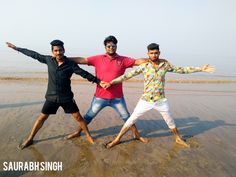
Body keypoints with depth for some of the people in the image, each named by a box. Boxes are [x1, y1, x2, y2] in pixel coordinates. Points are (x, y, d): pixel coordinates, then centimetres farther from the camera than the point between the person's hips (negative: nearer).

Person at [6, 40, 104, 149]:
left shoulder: (70, 64, -10)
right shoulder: (49, 60, -3)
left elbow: (84, 74, -11)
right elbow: (33, 54, 8)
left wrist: (98, 81, -16)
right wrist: (16, 48, 17)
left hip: (66, 97, -2)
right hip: (51, 97, 2)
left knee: (78, 117, 2)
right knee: (42, 117, 12)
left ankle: (88, 135, 21)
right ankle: (30, 139, 30)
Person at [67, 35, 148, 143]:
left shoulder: (123, 60, -3)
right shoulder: (98, 59, -4)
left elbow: (138, 61, -7)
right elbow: (82, 60, -4)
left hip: (117, 97, 0)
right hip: (100, 97, 0)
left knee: (126, 116, 13)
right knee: (89, 115, 15)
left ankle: (136, 134, 32)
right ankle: (78, 132, 36)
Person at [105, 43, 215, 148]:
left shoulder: (165, 64, -2)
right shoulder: (144, 66, -9)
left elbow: (181, 70, 7)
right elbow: (128, 75, -10)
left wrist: (201, 69, 8)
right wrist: (112, 82, -14)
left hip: (161, 100, 2)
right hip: (145, 100, -2)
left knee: (170, 121, 18)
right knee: (131, 119, 2)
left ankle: (178, 139, 44)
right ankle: (117, 139, 17)